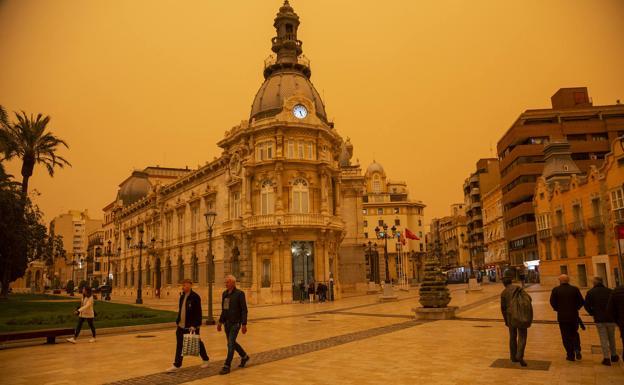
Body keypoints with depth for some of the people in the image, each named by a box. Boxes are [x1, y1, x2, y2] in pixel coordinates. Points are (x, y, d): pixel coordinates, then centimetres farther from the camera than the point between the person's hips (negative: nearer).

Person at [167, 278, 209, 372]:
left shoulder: (195, 297, -16)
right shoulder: (182, 296, 8)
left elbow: (198, 313, -18)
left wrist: (194, 325, -22)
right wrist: (177, 321, 15)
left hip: (191, 326, -7)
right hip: (181, 325, 7)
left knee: (197, 343, 8)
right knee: (179, 345, 7)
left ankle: (205, 360, 26)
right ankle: (176, 365, 16)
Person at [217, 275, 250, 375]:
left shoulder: (240, 293, -13)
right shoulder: (224, 294, 8)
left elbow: (244, 310, -13)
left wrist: (244, 324, -17)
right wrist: (220, 322, 14)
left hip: (236, 323, -7)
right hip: (227, 323, 7)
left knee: (230, 344, -9)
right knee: (232, 342, 16)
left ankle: (227, 366, 0)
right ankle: (244, 356, 37)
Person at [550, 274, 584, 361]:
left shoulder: (555, 290, -6)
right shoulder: (575, 289, -2)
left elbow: (552, 302, -10)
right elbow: (581, 302, -2)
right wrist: (576, 308, 13)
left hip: (562, 316, -2)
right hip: (574, 316, 2)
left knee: (566, 336, 6)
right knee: (575, 334, 21)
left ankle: (570, 355, 9)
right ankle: (577, 350, 3)